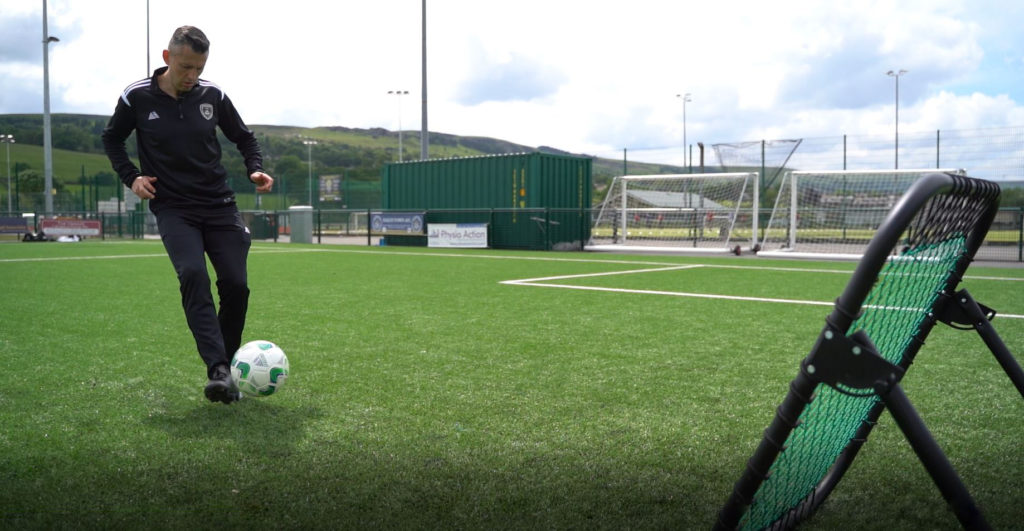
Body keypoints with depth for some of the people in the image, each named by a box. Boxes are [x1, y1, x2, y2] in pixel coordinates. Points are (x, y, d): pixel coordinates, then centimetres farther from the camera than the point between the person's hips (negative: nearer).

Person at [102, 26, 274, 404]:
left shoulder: (213, 95, 1)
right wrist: (131, 177, -1)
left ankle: (228, 367, 13)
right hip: (173, 209, -2)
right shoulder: (137, 97, -3)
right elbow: (112, 139, 14)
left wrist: (256, 169, -3)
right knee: (193, 275, -26)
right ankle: (218, 370, -31)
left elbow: (243, 138, 15)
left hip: (219, 206, 2)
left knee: (235, 285, -6)